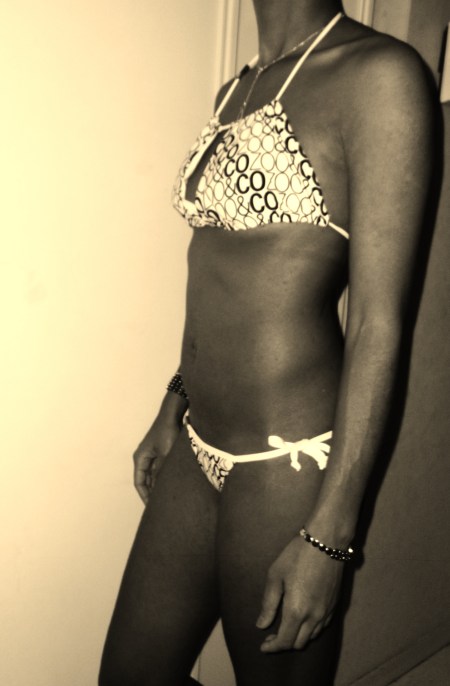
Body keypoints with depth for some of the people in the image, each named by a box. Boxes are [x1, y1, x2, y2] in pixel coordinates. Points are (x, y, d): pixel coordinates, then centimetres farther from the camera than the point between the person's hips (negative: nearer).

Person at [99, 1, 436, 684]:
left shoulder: (379, 72, -11)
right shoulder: (236, 90, 12)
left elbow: (379, 321, -16)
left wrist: (329, 535, -16)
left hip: (288, 462, -7)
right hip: (198, 448, 8)